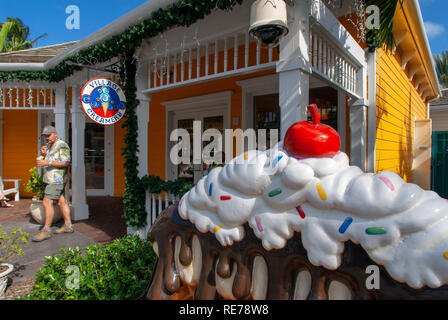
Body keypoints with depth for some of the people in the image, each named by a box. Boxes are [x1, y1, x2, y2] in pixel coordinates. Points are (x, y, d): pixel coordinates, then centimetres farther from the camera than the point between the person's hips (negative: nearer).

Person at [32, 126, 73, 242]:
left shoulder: (62, 146, -12)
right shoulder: (49, 146, 17)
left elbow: (66, 163, -20)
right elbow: (45, 161, 19)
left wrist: (48, 163, -24)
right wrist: (43, 154, -1)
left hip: (57, 179, -9)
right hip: (52, 179, 9)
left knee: (47, 202, -12)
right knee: (61, 202, 11)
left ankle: (46, 231, -6)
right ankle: (68, 226, 18)